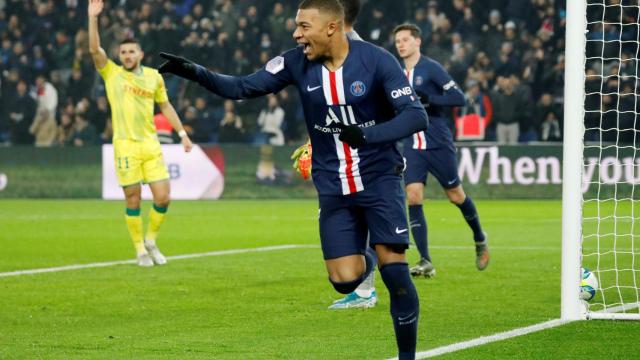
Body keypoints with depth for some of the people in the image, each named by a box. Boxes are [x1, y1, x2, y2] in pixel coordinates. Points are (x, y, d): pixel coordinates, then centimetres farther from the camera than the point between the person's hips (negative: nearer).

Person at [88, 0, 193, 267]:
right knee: (133, 200, 0)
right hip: (125, 145, -2)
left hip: (151, 145, 2)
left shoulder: (154, 76, 10)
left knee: (163, 197, -3)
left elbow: (165, 106, 21)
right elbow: (94, 49, -10)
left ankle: (151, 241, 19)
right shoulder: (111, 73, 3)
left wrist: (182, 133, 17)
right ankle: (140, 250, 12)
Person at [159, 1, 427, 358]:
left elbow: (416, 115, -19)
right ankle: (364, 262, 33)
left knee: (395, 272, -13)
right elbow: (243, 87, -3)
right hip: (334, 187, 3)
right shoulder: (297, 63, -5)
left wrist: (367, 134, -34)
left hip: (379, 179, -3)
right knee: (344, 281, -4)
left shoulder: (377, 60, -15)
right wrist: (195, 72, -18)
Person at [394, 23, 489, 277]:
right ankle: (425, 262, -10)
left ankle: (480, 239, 34)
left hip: (439, 144, -4)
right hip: (412, 146, 4)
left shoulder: (431, 68, -8)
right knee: (413, 198, -10)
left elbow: (459, 98, -15)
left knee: (455, 196, 6)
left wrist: (428, 99, -25)